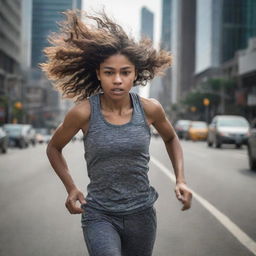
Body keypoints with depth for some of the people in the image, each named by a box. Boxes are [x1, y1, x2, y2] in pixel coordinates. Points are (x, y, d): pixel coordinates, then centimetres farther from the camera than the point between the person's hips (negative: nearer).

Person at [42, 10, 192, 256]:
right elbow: (53, 148, 4)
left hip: (141, 213, 3)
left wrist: (180, 180, 3)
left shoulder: (150, 109, -8)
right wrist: (71, 188, -4)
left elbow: (171, 138, 14)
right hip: (99, 215, -2)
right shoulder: (84, 112, -14)